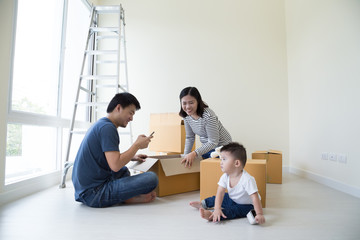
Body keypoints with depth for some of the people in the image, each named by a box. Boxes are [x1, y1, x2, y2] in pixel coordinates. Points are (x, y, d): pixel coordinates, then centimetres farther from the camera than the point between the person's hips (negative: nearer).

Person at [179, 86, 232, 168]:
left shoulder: (208, 115, -32)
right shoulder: (186, 116, -10)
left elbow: (213, 142, -29)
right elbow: (190, 138, 0)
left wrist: (194, 153, -37)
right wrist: (186, 155, -10)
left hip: (221, 146, -7)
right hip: (207, 146, 7)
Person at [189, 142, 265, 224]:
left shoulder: (247, 179, -36)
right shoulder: (225, 177, -17)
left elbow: (255, 197, -38)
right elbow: (220, 192, -23)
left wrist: (259, 214, -45)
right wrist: (217, 208, -36)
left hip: (246, 205, -7)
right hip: (232, 199, 7)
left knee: (233, 210, -30)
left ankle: (212, 215, -38)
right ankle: (203, 204, 36)